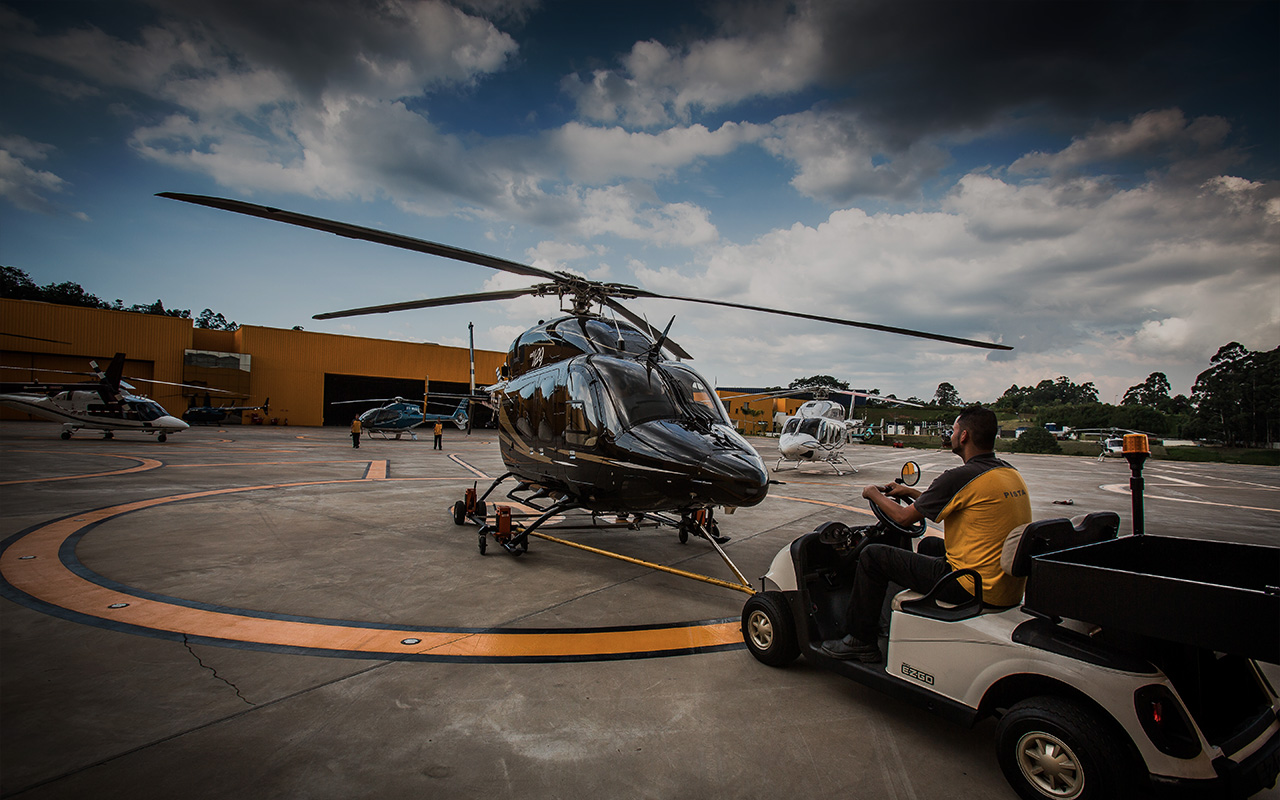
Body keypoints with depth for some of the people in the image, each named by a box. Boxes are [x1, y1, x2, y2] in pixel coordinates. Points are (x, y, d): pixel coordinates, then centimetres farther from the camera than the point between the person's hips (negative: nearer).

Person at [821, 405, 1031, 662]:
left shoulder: (962, 477, -20)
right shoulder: (1012, 474, 8)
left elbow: (905, 517, -11)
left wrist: (875, 495, 8)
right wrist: (911, 492, 27)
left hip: (971, 588, -9)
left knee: (872, 556, -3)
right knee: (929, 545, 31)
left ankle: (860, 640, 10)